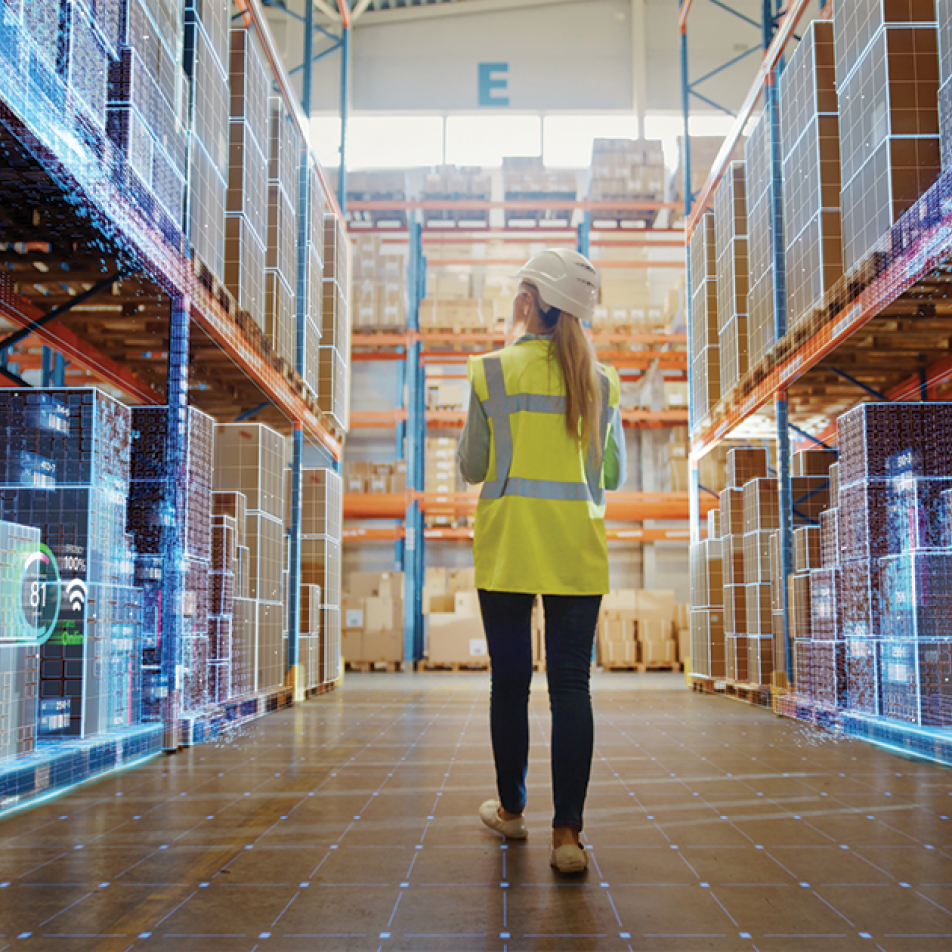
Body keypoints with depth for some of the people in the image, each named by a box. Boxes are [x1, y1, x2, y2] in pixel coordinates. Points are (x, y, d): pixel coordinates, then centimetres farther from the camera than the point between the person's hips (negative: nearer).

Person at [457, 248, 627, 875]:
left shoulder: (494, 371, -5)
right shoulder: (601, 379, 4)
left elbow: (472, 467, 1)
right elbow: (615, 475, 11)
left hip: (507, 549, -1)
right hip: (577, 550, 2)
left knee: (511, 682, 10)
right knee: (572, 686, 2)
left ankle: (512, 808, 26)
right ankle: (568, 831, 0)